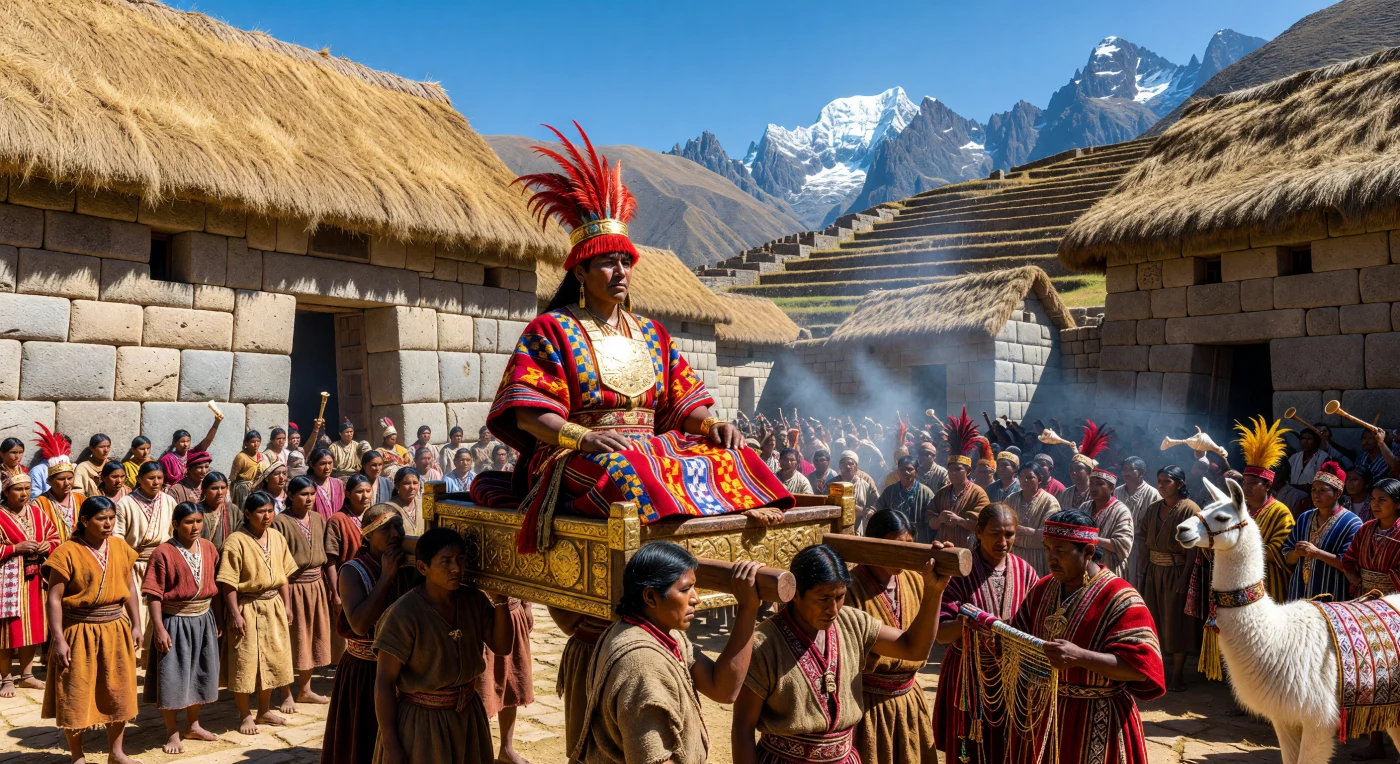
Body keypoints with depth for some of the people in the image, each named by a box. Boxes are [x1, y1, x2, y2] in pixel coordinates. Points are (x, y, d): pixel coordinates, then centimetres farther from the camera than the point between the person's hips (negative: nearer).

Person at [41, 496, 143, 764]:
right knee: (76, 695, 7)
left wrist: (136, 625, 6)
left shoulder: (120, 547, 2)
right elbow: (54, 598, -13)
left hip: (115, 629, 5)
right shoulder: (67, 552, -13)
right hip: (80, 632, -5)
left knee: (118, 692, 12)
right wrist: (58, 639, -16)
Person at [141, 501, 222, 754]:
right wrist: (159, 628, -19)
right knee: (172, 678, 2)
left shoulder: (208, 548, 1)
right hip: (175, 622, -5)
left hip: (204, 620, 5)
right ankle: (173, 734, 18)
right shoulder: (163, 553, -14)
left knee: (199, 675, 16)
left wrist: (217, 619, 9)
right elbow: (154, 595, -14)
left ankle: (193, 725, 33)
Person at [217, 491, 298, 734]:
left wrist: (285, 606, 10)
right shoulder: (236, 541, -14)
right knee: (245, 662, 2)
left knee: (272, 658, 14)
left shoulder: (277, 537, 5)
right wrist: (235, 614, -18)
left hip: (273, 607, 6)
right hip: (248, 608, -6)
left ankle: (264, 710, 29)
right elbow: (228, 582, -15)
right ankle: (245, 715, 17)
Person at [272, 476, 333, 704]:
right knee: (291, 641, 3)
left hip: (316, 587, 6)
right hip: (293, 588, -6)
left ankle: (305, 690, 28)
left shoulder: (318, 519, 6)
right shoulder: (281, 522, -12)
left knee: (313, 638, 14)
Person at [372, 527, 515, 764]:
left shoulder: (473, 600, -4)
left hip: (468, 719, 6)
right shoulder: (403, 615, -21)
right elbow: (384, 682, -17)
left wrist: (499, 599, -15)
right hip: (419, 724, -5)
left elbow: (502, 647, -4)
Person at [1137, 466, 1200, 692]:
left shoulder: (1189, 510, -11)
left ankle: (1178, 674, 12)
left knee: (1176, 621, 2)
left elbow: (1193, 548, -15)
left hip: (1176, 572, -6)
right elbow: (1144, 541, 10)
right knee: (1154, 620, 11)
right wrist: (1143, 570, 3)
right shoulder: (1153, 508, 9)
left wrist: (1185, 577, -20)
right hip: (1153, 571, 6)